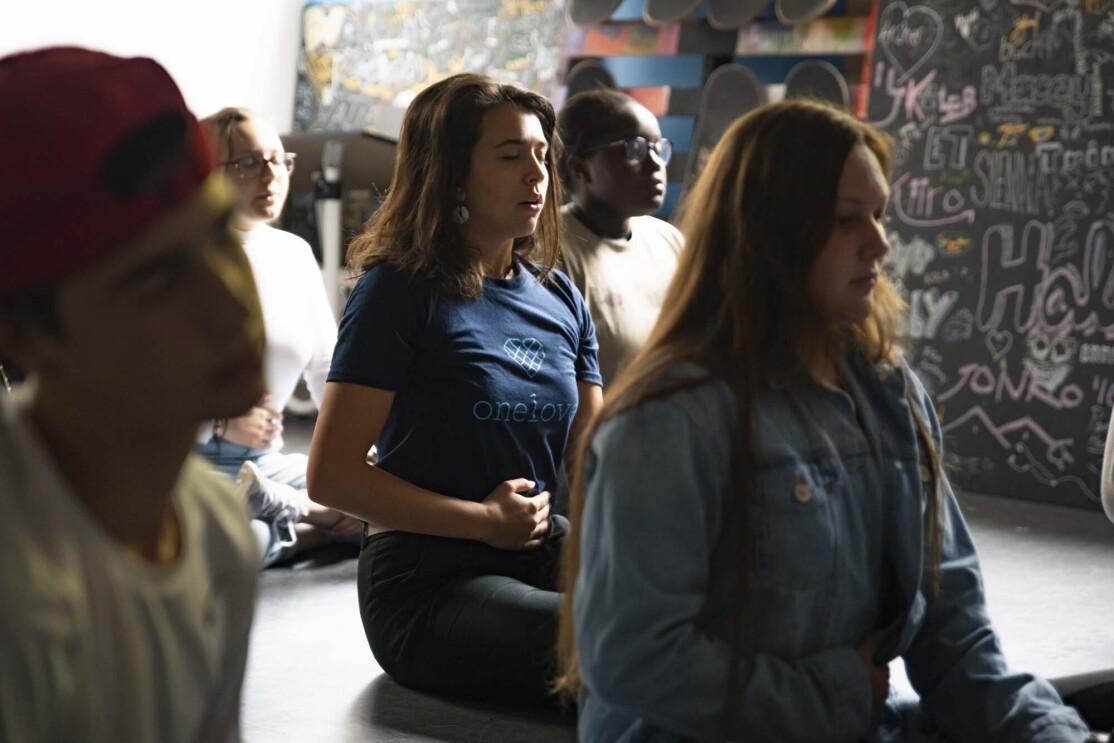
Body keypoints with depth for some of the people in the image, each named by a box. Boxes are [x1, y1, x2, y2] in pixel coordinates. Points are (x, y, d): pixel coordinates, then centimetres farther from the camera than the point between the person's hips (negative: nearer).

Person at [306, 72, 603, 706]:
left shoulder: (559, 298, 13)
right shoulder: (403, 292, -5)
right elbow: (331, 475, -9)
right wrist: (484, 521, -10)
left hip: (543, 554, 6)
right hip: (429, 582, -6)